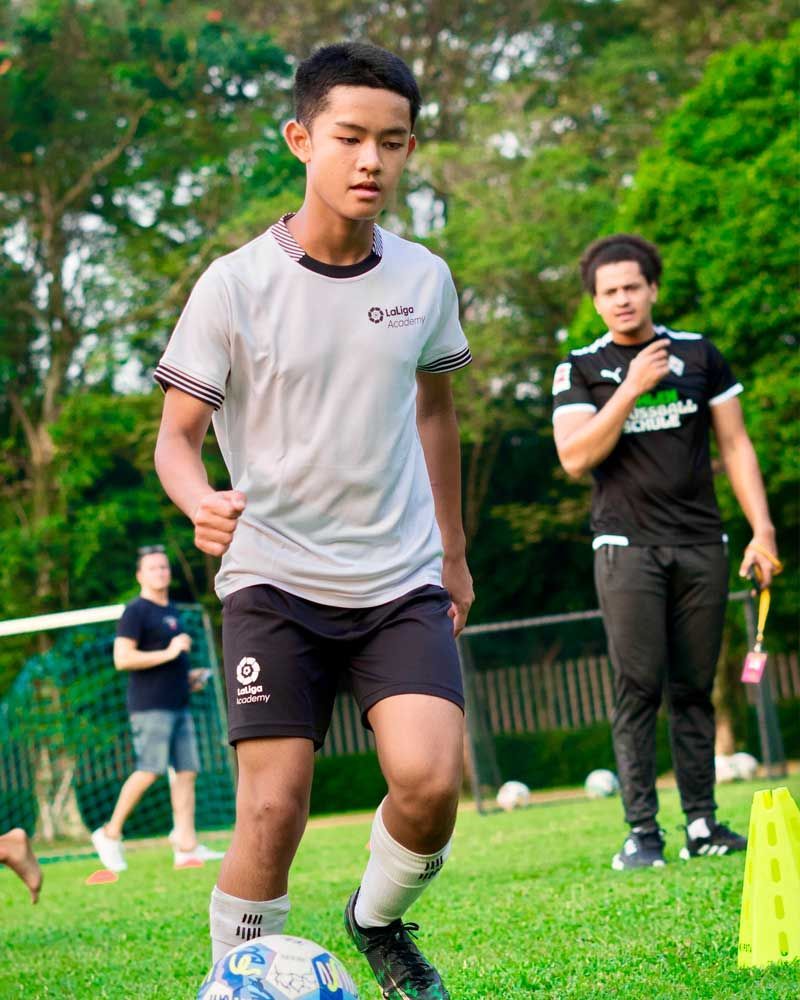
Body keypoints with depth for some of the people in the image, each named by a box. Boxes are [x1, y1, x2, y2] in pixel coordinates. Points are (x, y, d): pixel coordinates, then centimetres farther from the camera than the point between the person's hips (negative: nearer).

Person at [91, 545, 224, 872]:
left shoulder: (172, 612, 21)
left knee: (186, 771, 1)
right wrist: (168, 653, -20)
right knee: (149, 771, -13)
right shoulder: (135, 612, -6)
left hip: (178, 705, 8)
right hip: (150, 706, -8)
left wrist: (188, 675, 17)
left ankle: (186, 847, 0)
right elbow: (122, 658, -17)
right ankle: (110, 834, -1)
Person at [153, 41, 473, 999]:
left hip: (401, 581, 2)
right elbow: (176, 432, -6)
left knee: (429, 783, -15)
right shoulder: (234, 285, -8)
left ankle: (378, 920, 16)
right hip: (273, 582, -2)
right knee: (272, 809, -10)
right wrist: (201, 502, -29)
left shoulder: (423, 278, 3)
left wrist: (451, 548, 23)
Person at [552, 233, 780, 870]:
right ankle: (642, 831, -8)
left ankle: (702, 824, 7)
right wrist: (632, 388, -14)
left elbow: (734, 444, 11)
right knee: (639, 688, -9)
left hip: (702, 547, 2)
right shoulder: (581, 371, 4)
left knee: (695, 689, 4)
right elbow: (576, 457, -9)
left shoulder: (699, 355, 11)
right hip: (627, 548, -2)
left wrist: (763, 530, 3)